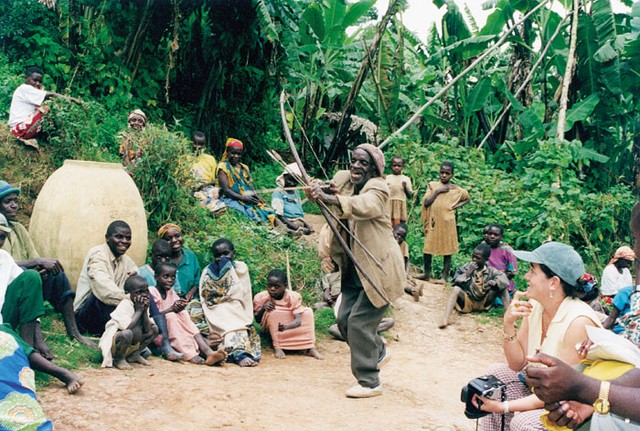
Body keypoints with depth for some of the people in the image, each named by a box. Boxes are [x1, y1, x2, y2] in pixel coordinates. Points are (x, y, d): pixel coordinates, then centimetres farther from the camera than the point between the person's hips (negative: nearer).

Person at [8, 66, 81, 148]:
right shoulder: (25, 89, -14)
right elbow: (50, 95, -21)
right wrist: (70, 99, -20)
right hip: (20, 128, -10)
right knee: (46, 110, -19)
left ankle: (29, 138, 3)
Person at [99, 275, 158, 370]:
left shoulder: (143, 305, 1)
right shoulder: (124, 305, -21)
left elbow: (147, 330, -4)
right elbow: (127, 327, -34)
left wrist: (145, 311, -14)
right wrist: (138, 310, -24)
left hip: (133, 344, 8)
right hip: (113, 343, -8)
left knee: (154, 329, 4)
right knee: (127, 333, -38)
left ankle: (135, 355, 9)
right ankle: (118, 359, -10)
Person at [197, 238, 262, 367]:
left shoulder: (241, 268, 7)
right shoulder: (208, 272, 4)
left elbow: (246, 297, 5)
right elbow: (206, 302, -3)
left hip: (238, 314, 3)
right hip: (219, 315, -3)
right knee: (231, 328, -30)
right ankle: (239, 353, -49)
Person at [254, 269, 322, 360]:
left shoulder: (293, 297, -18)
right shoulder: (260, 297, -16)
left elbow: (298, 320, -27)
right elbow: (257, 320, -7)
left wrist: (286, 326, -49)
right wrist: (263, 308, -29)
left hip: (289, 327, 1)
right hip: (271, 329, -1)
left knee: (308, 311, -21)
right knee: (273, 312, -32)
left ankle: (310, 348, -26)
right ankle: (277, 348, -29)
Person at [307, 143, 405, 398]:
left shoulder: (378, 188, -18)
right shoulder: (343, 179, 5)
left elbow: (365, 205, -39)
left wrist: (328, 198, -53)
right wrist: (317, 191, -26)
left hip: (379, 269, -8)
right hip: (355, 269, 8)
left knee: (359, 321, -9)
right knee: (344, 319, 11)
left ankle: (369, 382, 4)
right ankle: (378, 353, 38)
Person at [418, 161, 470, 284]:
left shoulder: (456, 190, 2)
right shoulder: (432, 185, 4)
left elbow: (468, 198, 17)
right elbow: (426, 203, -4)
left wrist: (457, 205, 0)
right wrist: (437, 191, -12)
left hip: (447, 223, -1)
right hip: (433, 221, 1)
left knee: (447, 250, 2)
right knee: (427, 247, 5)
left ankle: (444, 277, 9)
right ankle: (427, 274, 19)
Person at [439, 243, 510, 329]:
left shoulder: (490, 271, -1)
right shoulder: (466, 268, -5)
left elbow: (504, 279, -11)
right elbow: (455, 282, -13)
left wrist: (495, 282, -31)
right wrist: (467, 273, -25)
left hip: (483, 303, 2)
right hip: (467, 302, -2)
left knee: (502, 287, -11)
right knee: (456, 289, -31)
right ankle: (445, 318, -44)